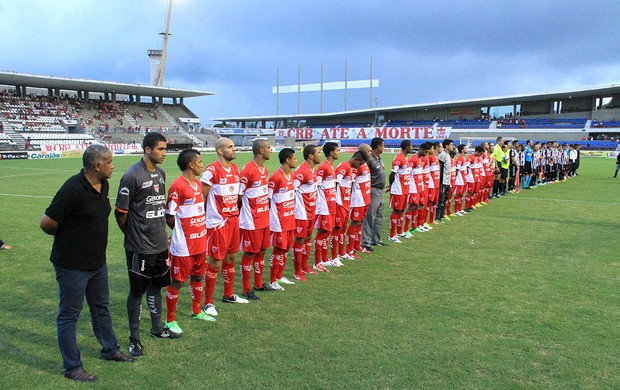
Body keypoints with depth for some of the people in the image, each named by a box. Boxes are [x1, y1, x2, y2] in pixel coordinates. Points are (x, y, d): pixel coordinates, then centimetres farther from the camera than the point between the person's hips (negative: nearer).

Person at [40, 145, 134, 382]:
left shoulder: (103, 185, 2)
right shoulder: (73, 189, -25)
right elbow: (46, 223, -21)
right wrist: (67, 238, -3)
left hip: (97, 262, 8)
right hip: (72, 265, -8)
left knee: (101, 307, 22)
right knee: (69, 315, 7)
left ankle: (110, 350, 40)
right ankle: (72, 367, 20)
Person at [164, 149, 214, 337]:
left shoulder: (198, 184, 9)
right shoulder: (177, 186, -18)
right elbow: (169, 217, -15)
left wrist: (201, 231, 9)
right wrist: (182, 233, -2)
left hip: (200, 243, 8)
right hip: (183, 246, -8)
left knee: (198, 277, 19)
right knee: (177, 281, 2)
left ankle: (197, 311, 36)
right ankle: (170, 320, 14)